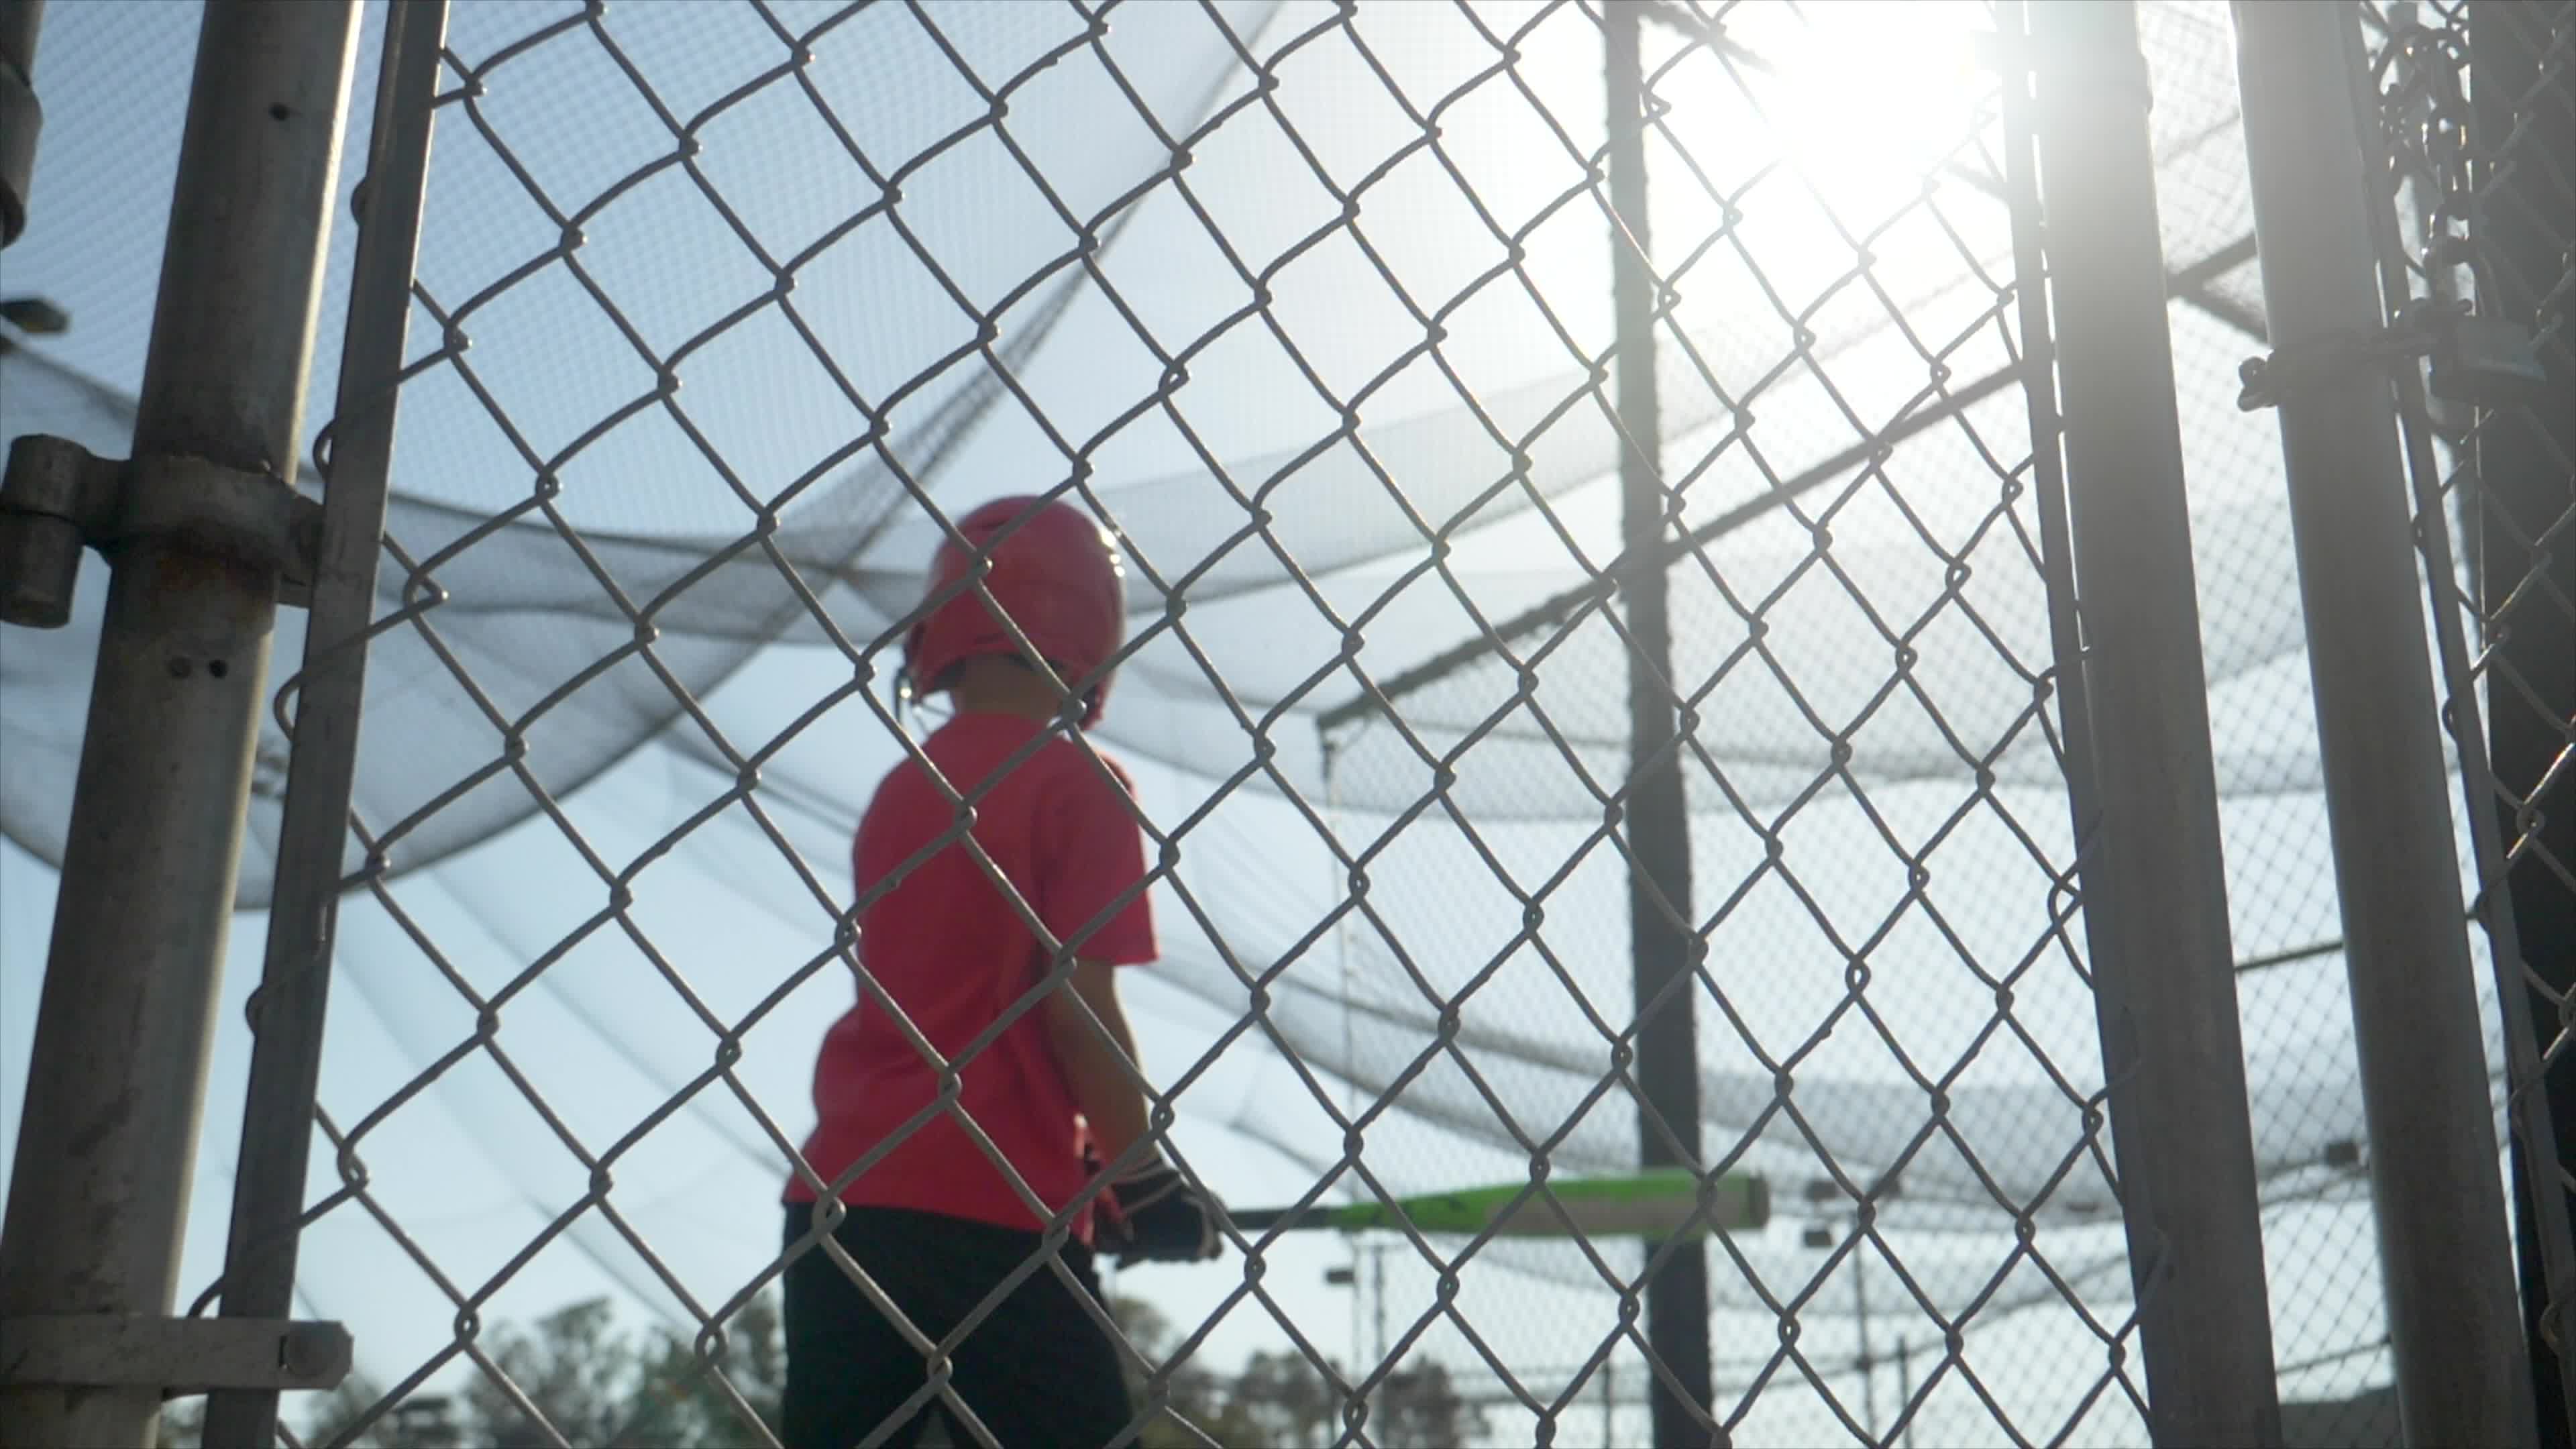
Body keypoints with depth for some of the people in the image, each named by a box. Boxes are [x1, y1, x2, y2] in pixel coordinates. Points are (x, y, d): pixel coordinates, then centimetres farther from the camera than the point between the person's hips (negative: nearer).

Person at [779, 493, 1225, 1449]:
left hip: (845, 1189, 7)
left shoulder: (899, 790, 15)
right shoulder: (1078, 783, -5)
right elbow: (1077, 1007, -12)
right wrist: (1142, 1179, -1)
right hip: (992, 1214, -6)